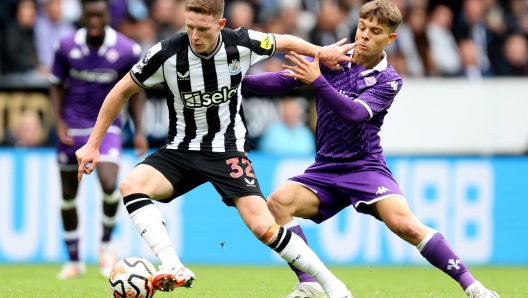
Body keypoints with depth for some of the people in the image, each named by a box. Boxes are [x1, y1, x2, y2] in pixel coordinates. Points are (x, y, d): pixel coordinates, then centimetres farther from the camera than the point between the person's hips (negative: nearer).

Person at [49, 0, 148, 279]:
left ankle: (105, 243, 3)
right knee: (68, 195, 8)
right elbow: (57, 85, 6)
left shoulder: (128, 51, -11)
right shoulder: (66, 47, -8)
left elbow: (136, 90, 3)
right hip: (71, 129, 2)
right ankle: (73, 260, 25)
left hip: (107, 127, -2)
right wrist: (59, 122, -7)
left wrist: (139, 131, -5)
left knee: (109, 184, -24)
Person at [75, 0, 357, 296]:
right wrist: (93, 145, -3)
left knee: (264, 227, -18)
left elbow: (284, 42, 10)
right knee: (130, 185, -29)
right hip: (181, 150, 1)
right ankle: (173, 269, -40)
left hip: (228, 149, -1)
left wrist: (322, 52, 22)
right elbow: (122, 92, -3)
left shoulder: (242, 44, -14)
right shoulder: (167, 53, -17)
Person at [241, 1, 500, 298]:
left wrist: (317, 80, -32)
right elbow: (282, 80, -4)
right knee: (278, 202, -23)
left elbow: (353, 114, -22)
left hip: (365, 167, -3)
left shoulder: (388, 81, -5)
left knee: (404, 223, -25)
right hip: (325, 170, 3)